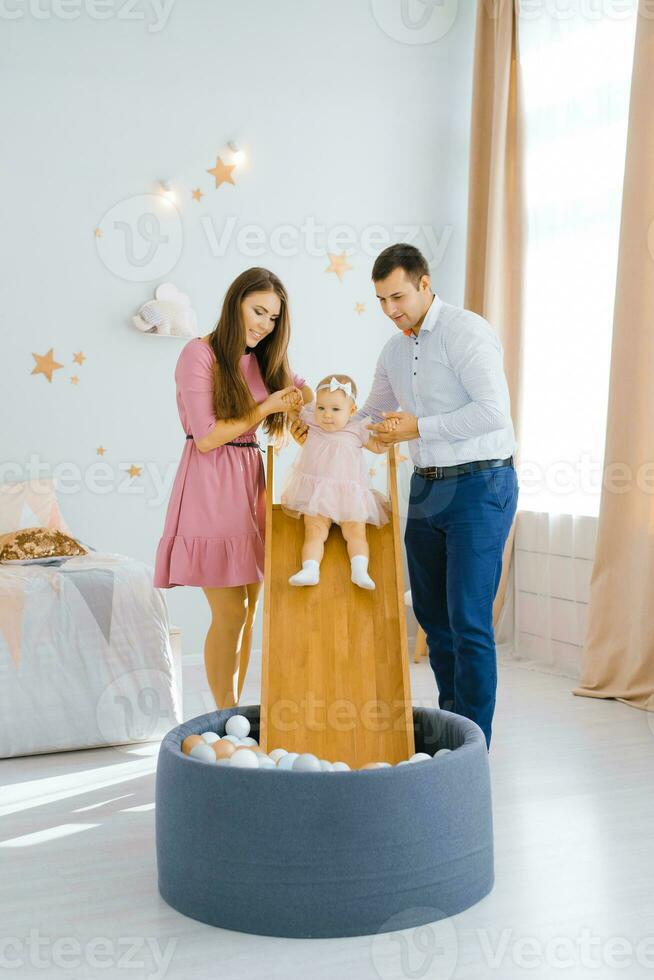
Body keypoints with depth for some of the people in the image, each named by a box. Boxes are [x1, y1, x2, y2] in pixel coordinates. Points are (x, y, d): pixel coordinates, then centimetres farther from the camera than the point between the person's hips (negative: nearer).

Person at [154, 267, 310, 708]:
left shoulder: (264, 360, 13)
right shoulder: (200, 353, -8)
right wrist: (263, 410, -10)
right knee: (230, 613, -6)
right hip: (212, 492, -7)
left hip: (250, 486, 7)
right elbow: (206, 437, -13)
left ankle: (233, 714, 17)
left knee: (249, 610, 8)